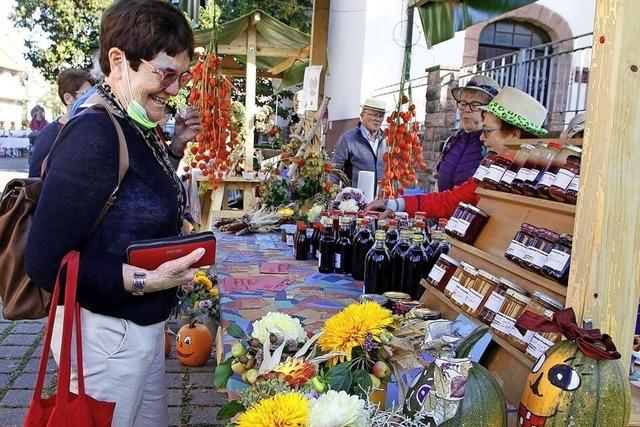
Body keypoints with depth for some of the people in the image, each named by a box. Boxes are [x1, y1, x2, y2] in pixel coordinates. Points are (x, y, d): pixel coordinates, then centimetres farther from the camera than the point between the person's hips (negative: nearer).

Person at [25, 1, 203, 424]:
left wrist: (175, 147, 5)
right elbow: (46, 262, -24)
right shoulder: (94, 135, -25)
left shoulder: (136, 128, 2)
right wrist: (148, 280, -26)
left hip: (143, 325, 9)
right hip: (108, 334, -9)